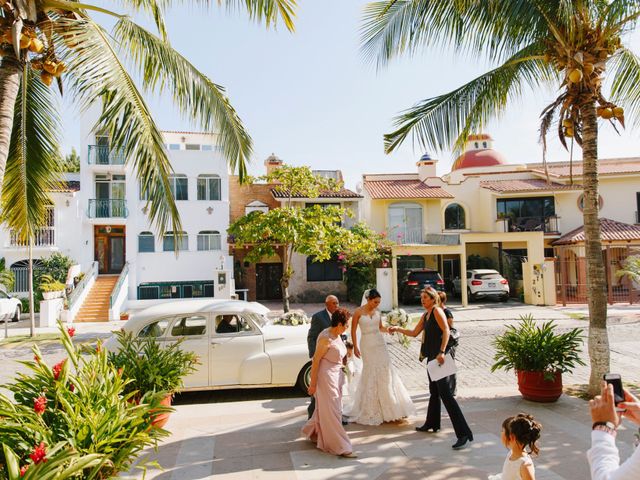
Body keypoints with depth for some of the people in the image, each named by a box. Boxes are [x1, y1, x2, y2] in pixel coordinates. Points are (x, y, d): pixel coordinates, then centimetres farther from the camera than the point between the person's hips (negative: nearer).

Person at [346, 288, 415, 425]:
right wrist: (355, 347, -6)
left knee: (385, 371, 0)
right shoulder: (358, 312, -7)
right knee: (370, 374, 1)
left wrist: (388, 330, -5)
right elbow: (353, 330, -3)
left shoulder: (377, 311, 6)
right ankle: (371, 409, 14)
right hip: (367, 345, -4)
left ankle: (388, 407, 12)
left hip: (379, 343, 4)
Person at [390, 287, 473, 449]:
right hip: (431, 356, 9)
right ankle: (432, 424, 35)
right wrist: (398, 329, 19)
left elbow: (446, 330, -20)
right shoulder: (425, 315, 17)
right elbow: (414, 333, 26)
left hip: (438, 356, -9)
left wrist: (442, 352, -27)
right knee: (434, 391, 20)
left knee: (445, 393, -13)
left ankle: (463, 433, -12)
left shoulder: (437, 311, -9)